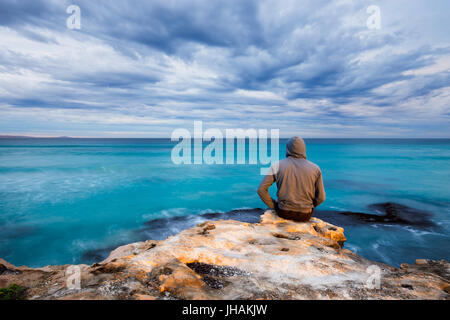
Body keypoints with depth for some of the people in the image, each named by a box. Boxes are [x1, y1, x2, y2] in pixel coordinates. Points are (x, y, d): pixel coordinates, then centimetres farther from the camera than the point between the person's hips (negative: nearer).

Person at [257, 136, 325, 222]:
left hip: (284, 212, -1)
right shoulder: (315, 168, -7)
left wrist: (273, 205, 3)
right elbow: (320, 197, -4)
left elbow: (261, 189, -12)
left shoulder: (277, 166, -9)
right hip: (305, 215, 1)